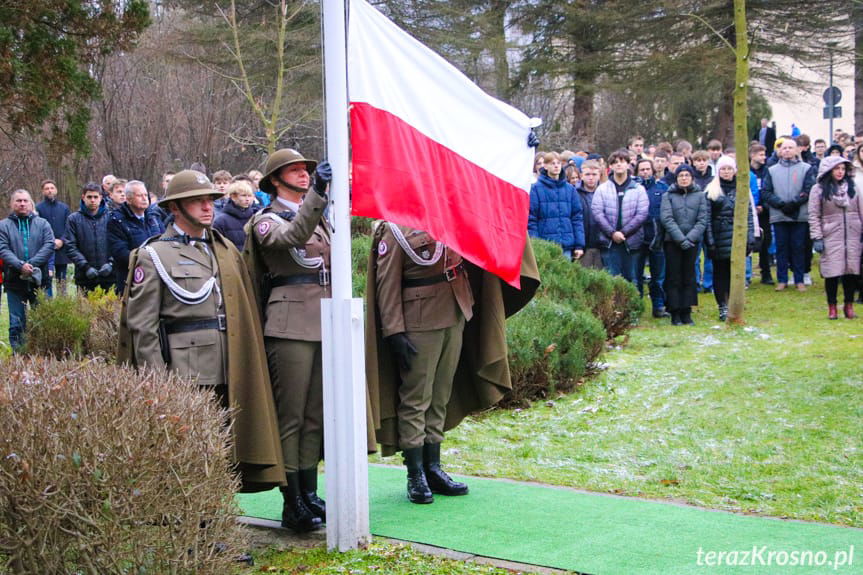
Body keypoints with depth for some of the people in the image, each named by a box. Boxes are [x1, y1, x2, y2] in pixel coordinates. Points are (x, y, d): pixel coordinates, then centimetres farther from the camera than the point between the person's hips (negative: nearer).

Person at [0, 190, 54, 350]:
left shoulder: (42, 224, 7)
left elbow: (49, 245, -5)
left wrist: (31, 264, -17)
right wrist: (20, 265, -22)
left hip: (39, 280, 1)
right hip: (14, 281, -1)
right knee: (17, 323, 2)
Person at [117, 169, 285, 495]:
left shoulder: (227, 250, 18)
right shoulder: (154, 255, 0)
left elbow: (246, 312, 19)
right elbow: (142, 327, -5)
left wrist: (249, 368, 11)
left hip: (229, 376, 5)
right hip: (183, 377, -5)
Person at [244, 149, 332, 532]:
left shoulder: (319, 219, 20)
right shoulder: (267, 220, -2)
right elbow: (292, 236, -24)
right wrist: (316, 193, -35)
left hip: (324, 325, 7)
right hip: (290, 325, -7)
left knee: (315, 415, 10)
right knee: (290, 417, -4)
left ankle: (310, 495, 18)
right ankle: (292, 505, 0)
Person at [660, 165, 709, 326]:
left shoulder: (700, 196, 7)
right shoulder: (668, 196, 2)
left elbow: (702, 221, 1)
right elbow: (667, 219, -7)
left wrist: (690, 238, -12)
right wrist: (681, 239, -15)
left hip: (692, 242, 2)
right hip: (672, 242, -2)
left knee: (689, 277, 4)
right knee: (674, 278, 0)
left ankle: (686, 313, 9)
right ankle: (675, 313, 3)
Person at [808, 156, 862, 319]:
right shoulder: (818, 189, 1)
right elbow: (814, 216, -1)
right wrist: (817, 238, -8)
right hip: (831, 237, -3)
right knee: (832, 272, -3)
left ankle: (849, 305, 15)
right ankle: (832, 307, 10)